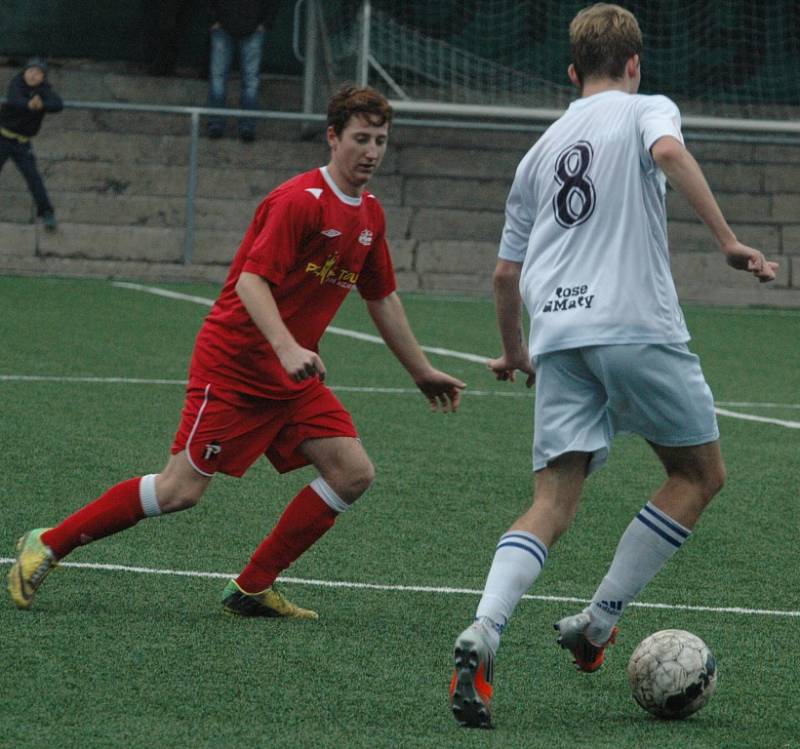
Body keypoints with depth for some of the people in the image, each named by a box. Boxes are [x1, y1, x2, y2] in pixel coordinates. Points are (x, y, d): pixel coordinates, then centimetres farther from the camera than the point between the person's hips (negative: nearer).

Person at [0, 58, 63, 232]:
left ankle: (47, 215, -4)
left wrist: (42, 105, -53)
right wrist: (29, 104, -57)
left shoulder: (45, 91, -11)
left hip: (22, 144, 0)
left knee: (33, 176, -9)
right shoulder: (17, 82, -13)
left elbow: (58, 105, -31)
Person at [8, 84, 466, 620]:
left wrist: (423, 372, 27)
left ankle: (253, 588, 2)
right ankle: (47, 545, 5)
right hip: (234, 361, -8)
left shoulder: (370, 216, 10)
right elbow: (252, 280, -25)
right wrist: (287, 348, -39)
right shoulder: (299, 200, -17)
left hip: (294, 375, 8)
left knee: (354, 473, -6)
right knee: (182, 490, -10)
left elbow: (383, 299, 23)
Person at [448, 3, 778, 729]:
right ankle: (599, 621, 6)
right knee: (700, 474, 13)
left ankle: (482, 635, -23)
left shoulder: (541, 150, 24)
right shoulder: (645, 110, 10)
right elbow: (669, 152, -16)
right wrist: (728, 240, -18)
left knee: (553, 503, 1)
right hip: (637, 326, -5)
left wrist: (514, 352, 42)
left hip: (557, 335, 5)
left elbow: (505, 273, 26)